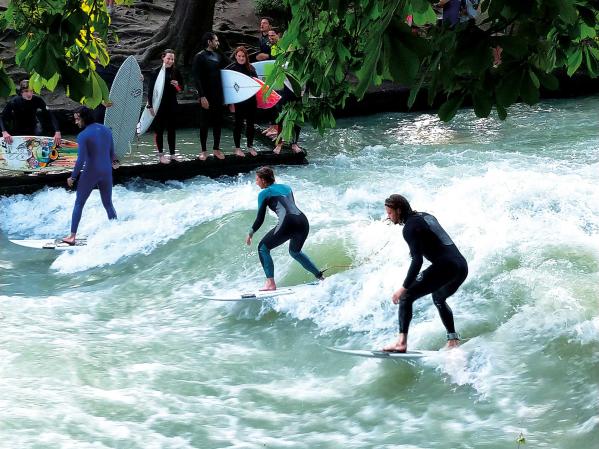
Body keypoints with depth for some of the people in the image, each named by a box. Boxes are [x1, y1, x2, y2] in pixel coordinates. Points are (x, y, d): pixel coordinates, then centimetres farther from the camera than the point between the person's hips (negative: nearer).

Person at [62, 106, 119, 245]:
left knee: (79, 204, 7)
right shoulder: (106, 130, 4)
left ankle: (72, 236, 6)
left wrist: (73, 177, -7)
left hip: (90, 173, -5)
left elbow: (81, 159, -17)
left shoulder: (83, 136, -14)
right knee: (108, 204, 18)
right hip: (106, 172, 5)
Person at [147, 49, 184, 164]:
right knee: (159, 129, 2)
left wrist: (177, 85, -11)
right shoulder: (156, 72, -8)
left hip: (172, 104, 4)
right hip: (159, 105, -4)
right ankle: (160, 155, 8)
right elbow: (150, 89, -10)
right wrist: (150, 105, -16)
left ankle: (172, 154, 17)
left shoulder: (175, 72, 3)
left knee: (171, 129, 9)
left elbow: (181, 88, 12)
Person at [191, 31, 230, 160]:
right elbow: (197, 78, -13)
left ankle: (216, 149, 18)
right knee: (205, 123, 1)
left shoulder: (218, 56, 10)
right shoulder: (199, 57, -8)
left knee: (218, 122, 9)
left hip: (218, 95, 5)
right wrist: (202, 96, -18)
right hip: (206, 96, -5)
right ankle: (203, 151, 8)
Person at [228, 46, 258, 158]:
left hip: (251, 101, 4)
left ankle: (250, 146, 21)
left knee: (251, 123, 9)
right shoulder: (232, 68, -5)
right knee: (238, 123, 3)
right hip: (239, 101, -4)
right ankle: (237, 148, 12)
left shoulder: (251, 68, 7)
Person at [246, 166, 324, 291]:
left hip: (288, 223, -7)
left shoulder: (264, 193, 8)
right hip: (303, 221, 7)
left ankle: (271, 283, -3)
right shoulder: (286, 187, 25)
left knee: (263, 248, 10)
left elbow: (260, 219, 9)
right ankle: (320, 277, 28)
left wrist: (250, 234, 23)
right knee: (295, 252, 32)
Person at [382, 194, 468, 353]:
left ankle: (402, 342, -18)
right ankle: (453, 340, 32)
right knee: (438, 298, 34)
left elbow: (417, 260, -17)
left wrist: (404, 287, -18)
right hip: (462, 266, 9)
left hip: (445, 267, -9)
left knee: (406, 297, -7)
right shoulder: (426, 216, 19)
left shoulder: (410, 227, -8)